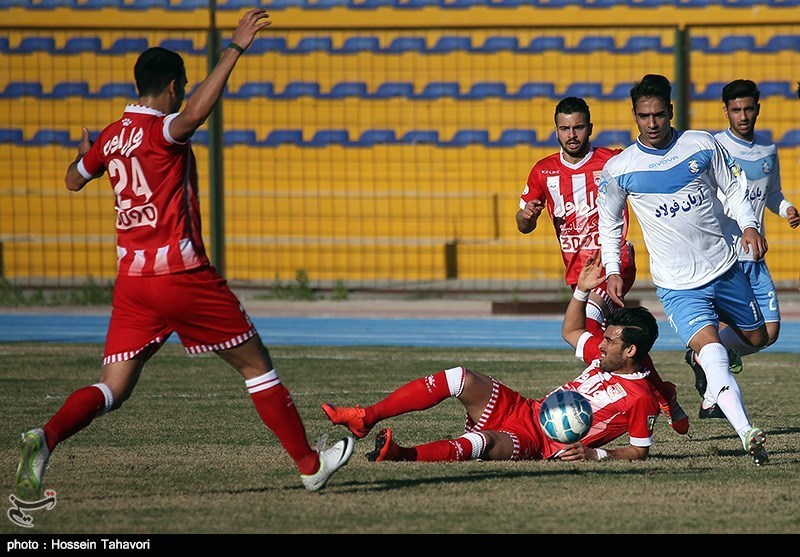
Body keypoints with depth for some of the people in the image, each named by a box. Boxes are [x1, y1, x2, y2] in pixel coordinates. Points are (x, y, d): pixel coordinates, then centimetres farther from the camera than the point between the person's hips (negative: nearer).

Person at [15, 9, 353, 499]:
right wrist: (236, 49, -35)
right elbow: (196, 114, -35)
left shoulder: (113, 136, 10)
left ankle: (46, 437, -24)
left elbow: (75, 180, 27)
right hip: (181, 274, -6)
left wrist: (84, 151, 49)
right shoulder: (161, 131, -12)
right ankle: (310, 464, 15)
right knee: (256, 364, 8)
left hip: (132, 277, 6)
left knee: (113, 390, 3)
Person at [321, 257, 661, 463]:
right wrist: (581, 291, 16)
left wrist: (594, 454, -22)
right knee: (461, 379, -12)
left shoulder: (640, 399, -11)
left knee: (484, 442, -38)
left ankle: (402, 454, -59)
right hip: (522, 409, 8)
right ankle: (366, 418, -14)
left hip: (536, 444, -8)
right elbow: (570, 332, 29)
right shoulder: (605, 356, 12)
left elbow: (640, 451, -8)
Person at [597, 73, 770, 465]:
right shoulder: (618, 169, -5)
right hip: (677, 283, -4)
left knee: (756, 338, 17)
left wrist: (748, 225, -7)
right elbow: (609, 222, 11)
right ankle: (747, 435, -35)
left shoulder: (702, 145, -2)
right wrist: (612, 271, 2)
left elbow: (732, 188, 10)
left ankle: (703, 363, 45)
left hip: (724, 268, 4)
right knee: (711, 351, -24)